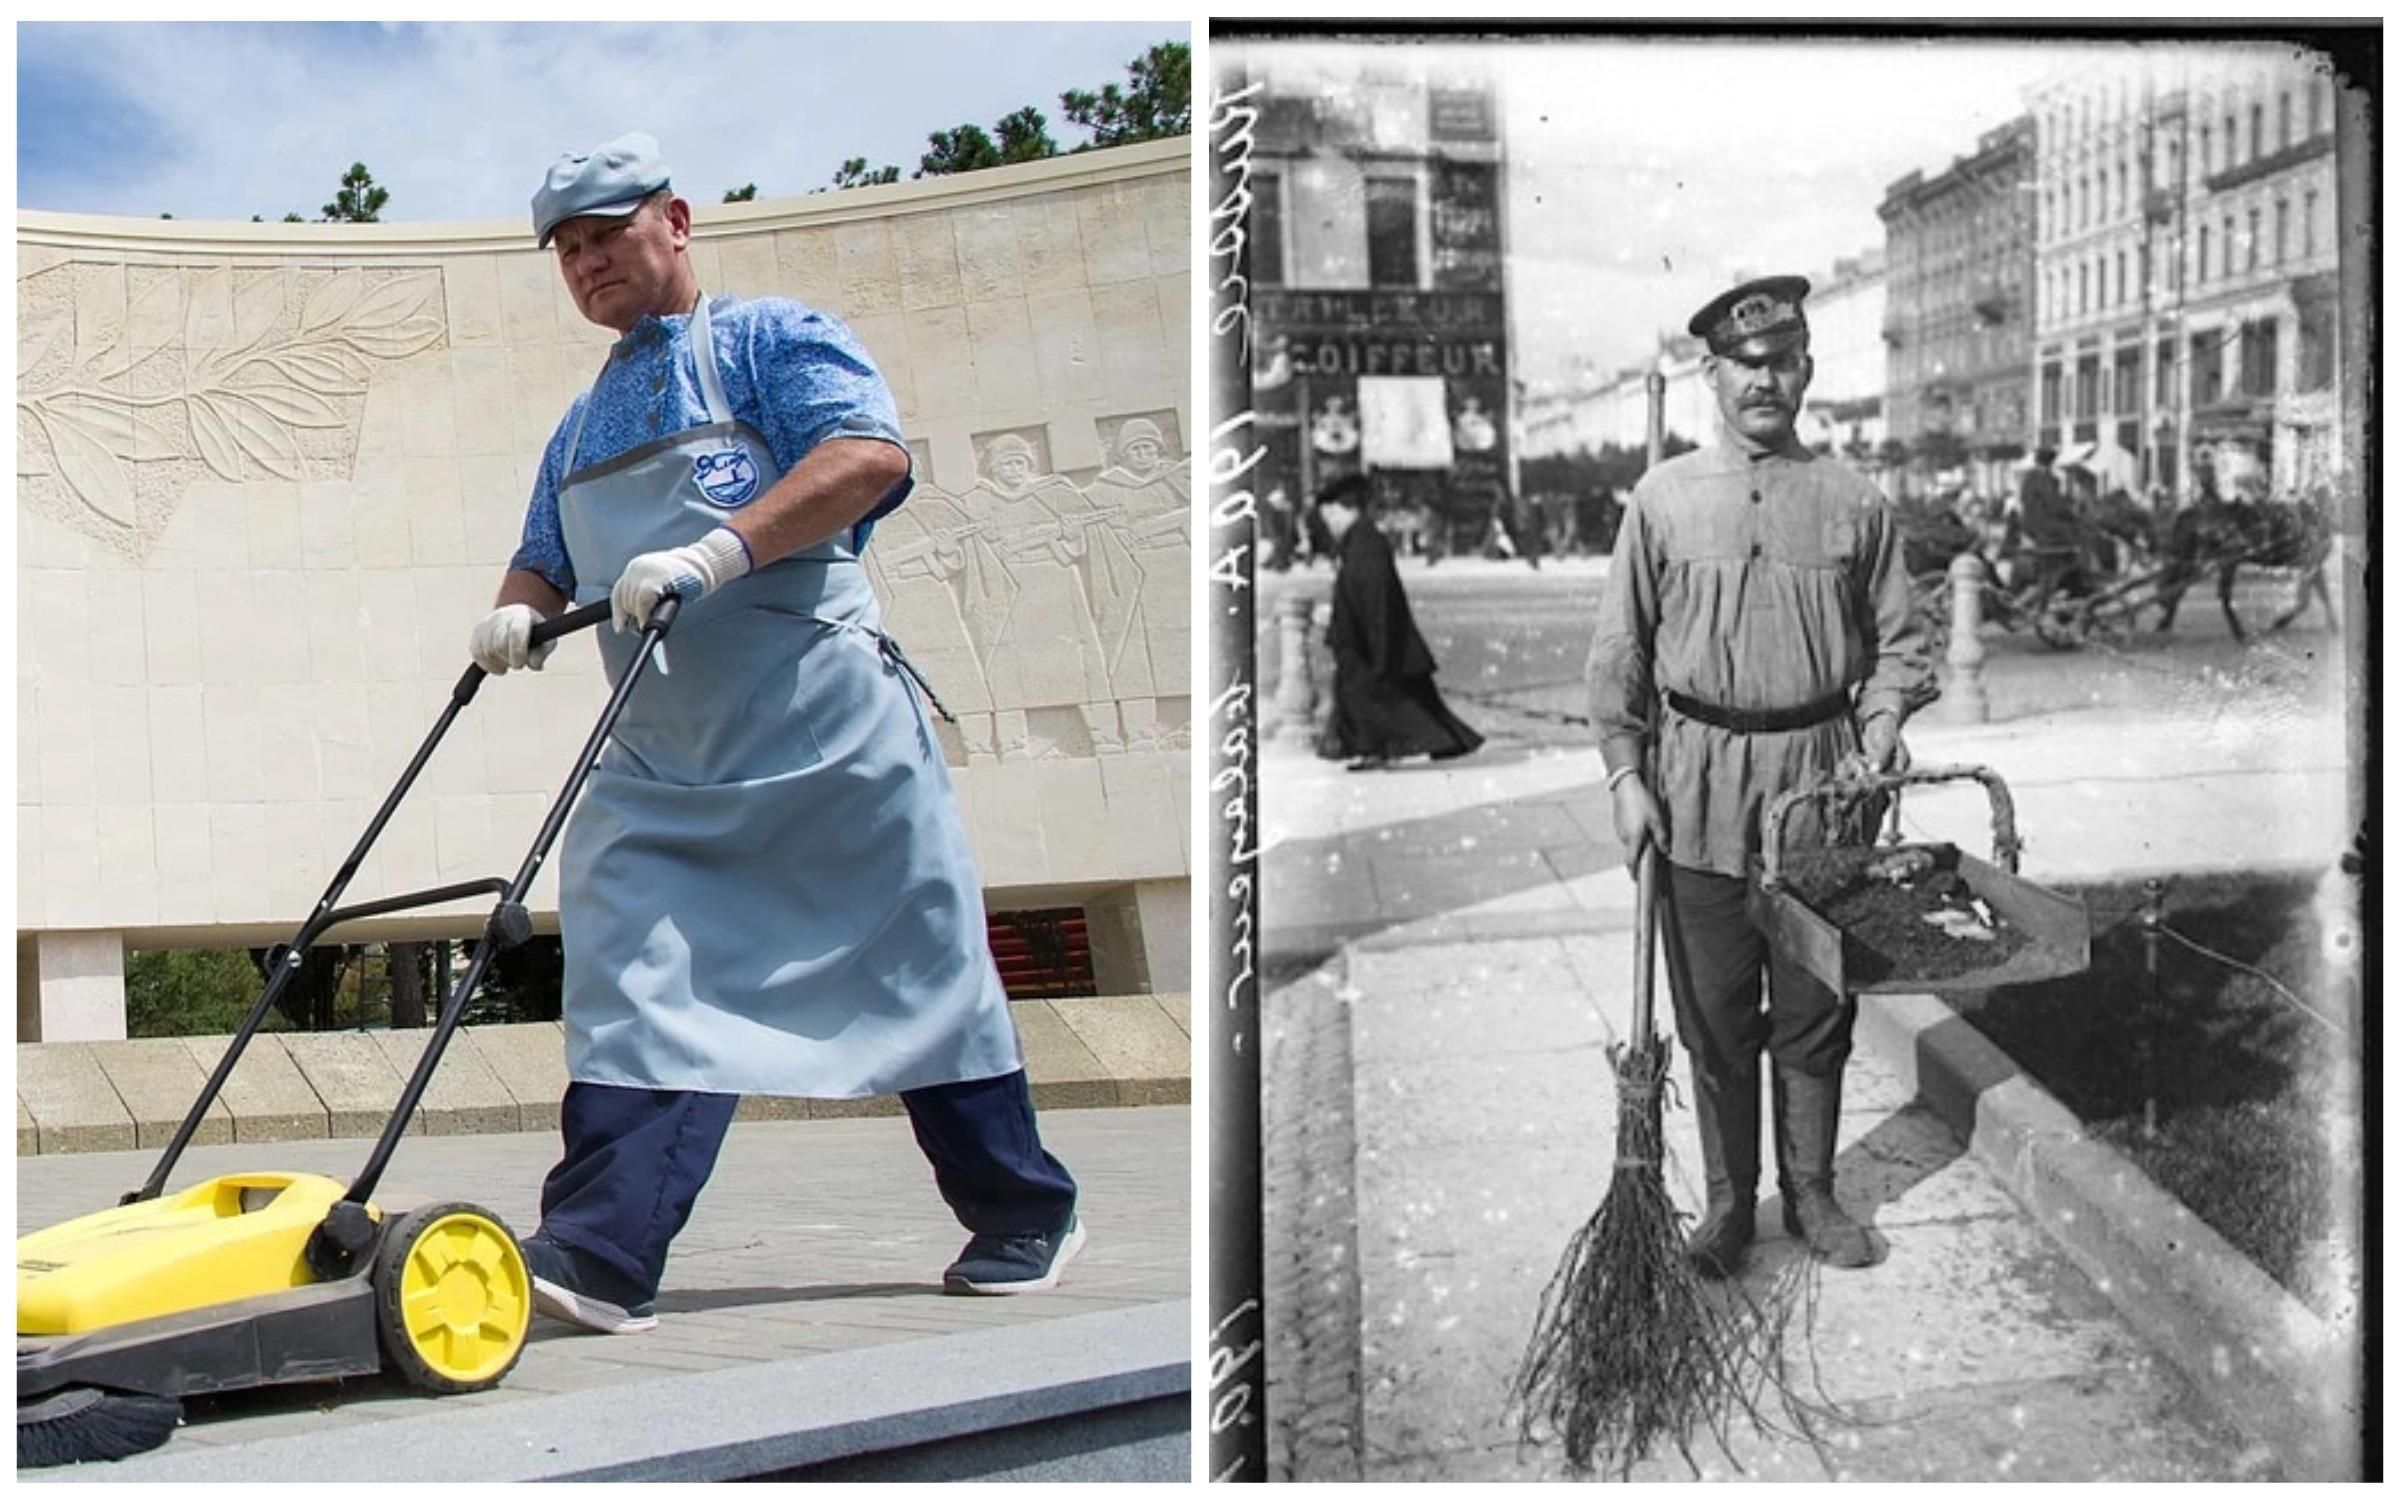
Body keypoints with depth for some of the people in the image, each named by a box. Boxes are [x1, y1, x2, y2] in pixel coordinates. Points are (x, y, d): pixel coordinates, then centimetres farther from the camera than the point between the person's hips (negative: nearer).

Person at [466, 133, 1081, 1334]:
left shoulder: (770, 341, 0)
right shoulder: (580, 429, 22)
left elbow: (869, 456, -16)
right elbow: (545, 561, 27)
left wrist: (720, 551, -27)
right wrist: (517, 610, 2)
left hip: (825, 734, -6)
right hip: (659, 763, 6)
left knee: (919, 973, 4)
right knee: (638, 990, -9)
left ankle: (1024, 1218, 19)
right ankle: (598, 1257, -15)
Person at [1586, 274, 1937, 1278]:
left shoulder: (1853, 505, 4)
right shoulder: (1663, 499, 2)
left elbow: (1899, 642, 8)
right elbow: (1619, 651, 4)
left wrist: (1878, 736, -8)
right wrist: (1626, 773, -3)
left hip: (1821, 784, 1)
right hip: (1699, 789, 0)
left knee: (1815, 1011, 8)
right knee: (1714, 1015, 6)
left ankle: (1810, 1192, 23)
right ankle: (1728, 1202, 18)